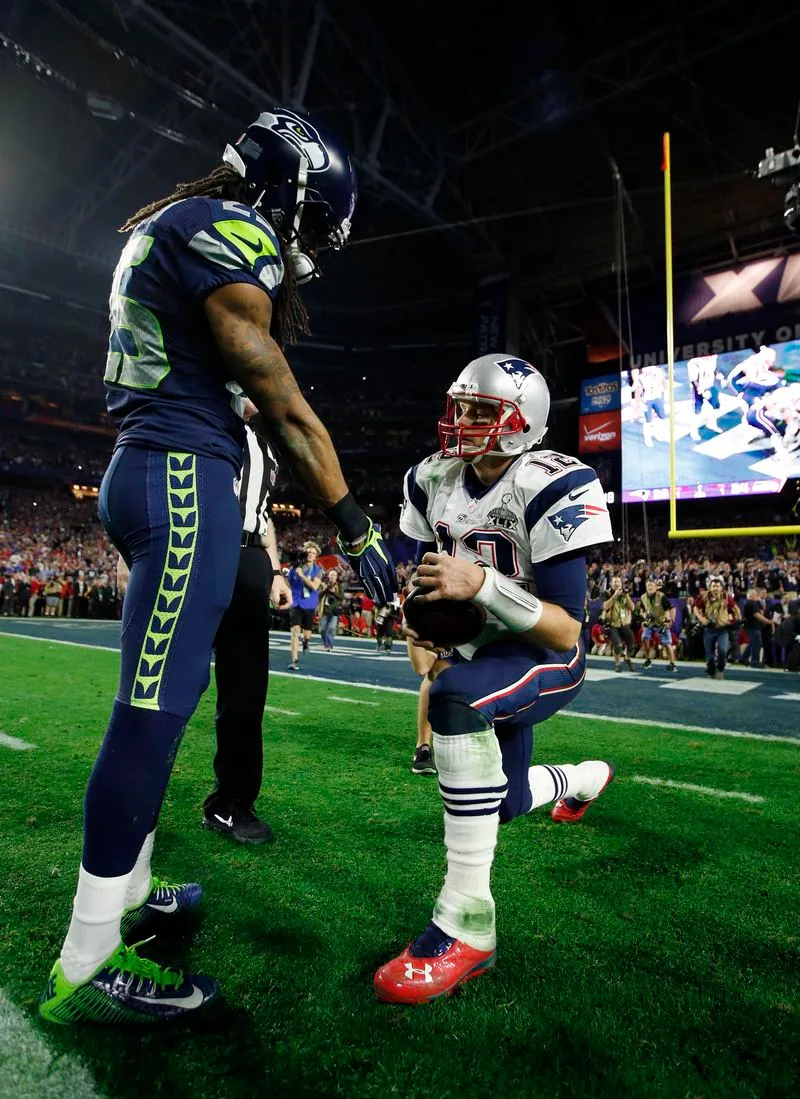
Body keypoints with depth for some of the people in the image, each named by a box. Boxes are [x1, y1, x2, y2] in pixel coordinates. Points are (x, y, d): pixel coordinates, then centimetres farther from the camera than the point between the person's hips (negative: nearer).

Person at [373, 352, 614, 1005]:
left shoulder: (550, 488, -24)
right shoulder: (434, 482, -4)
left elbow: (565, 630, -27)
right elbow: (433, 578, 10)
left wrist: (482, 583, -40)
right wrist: (422, 626, -11)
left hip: (547, 656, -7)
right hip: (481, 652, 7)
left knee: (455, 699, -39)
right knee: (508, 803, 18)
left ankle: (466, 925, -27)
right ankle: (589, 778, 56)